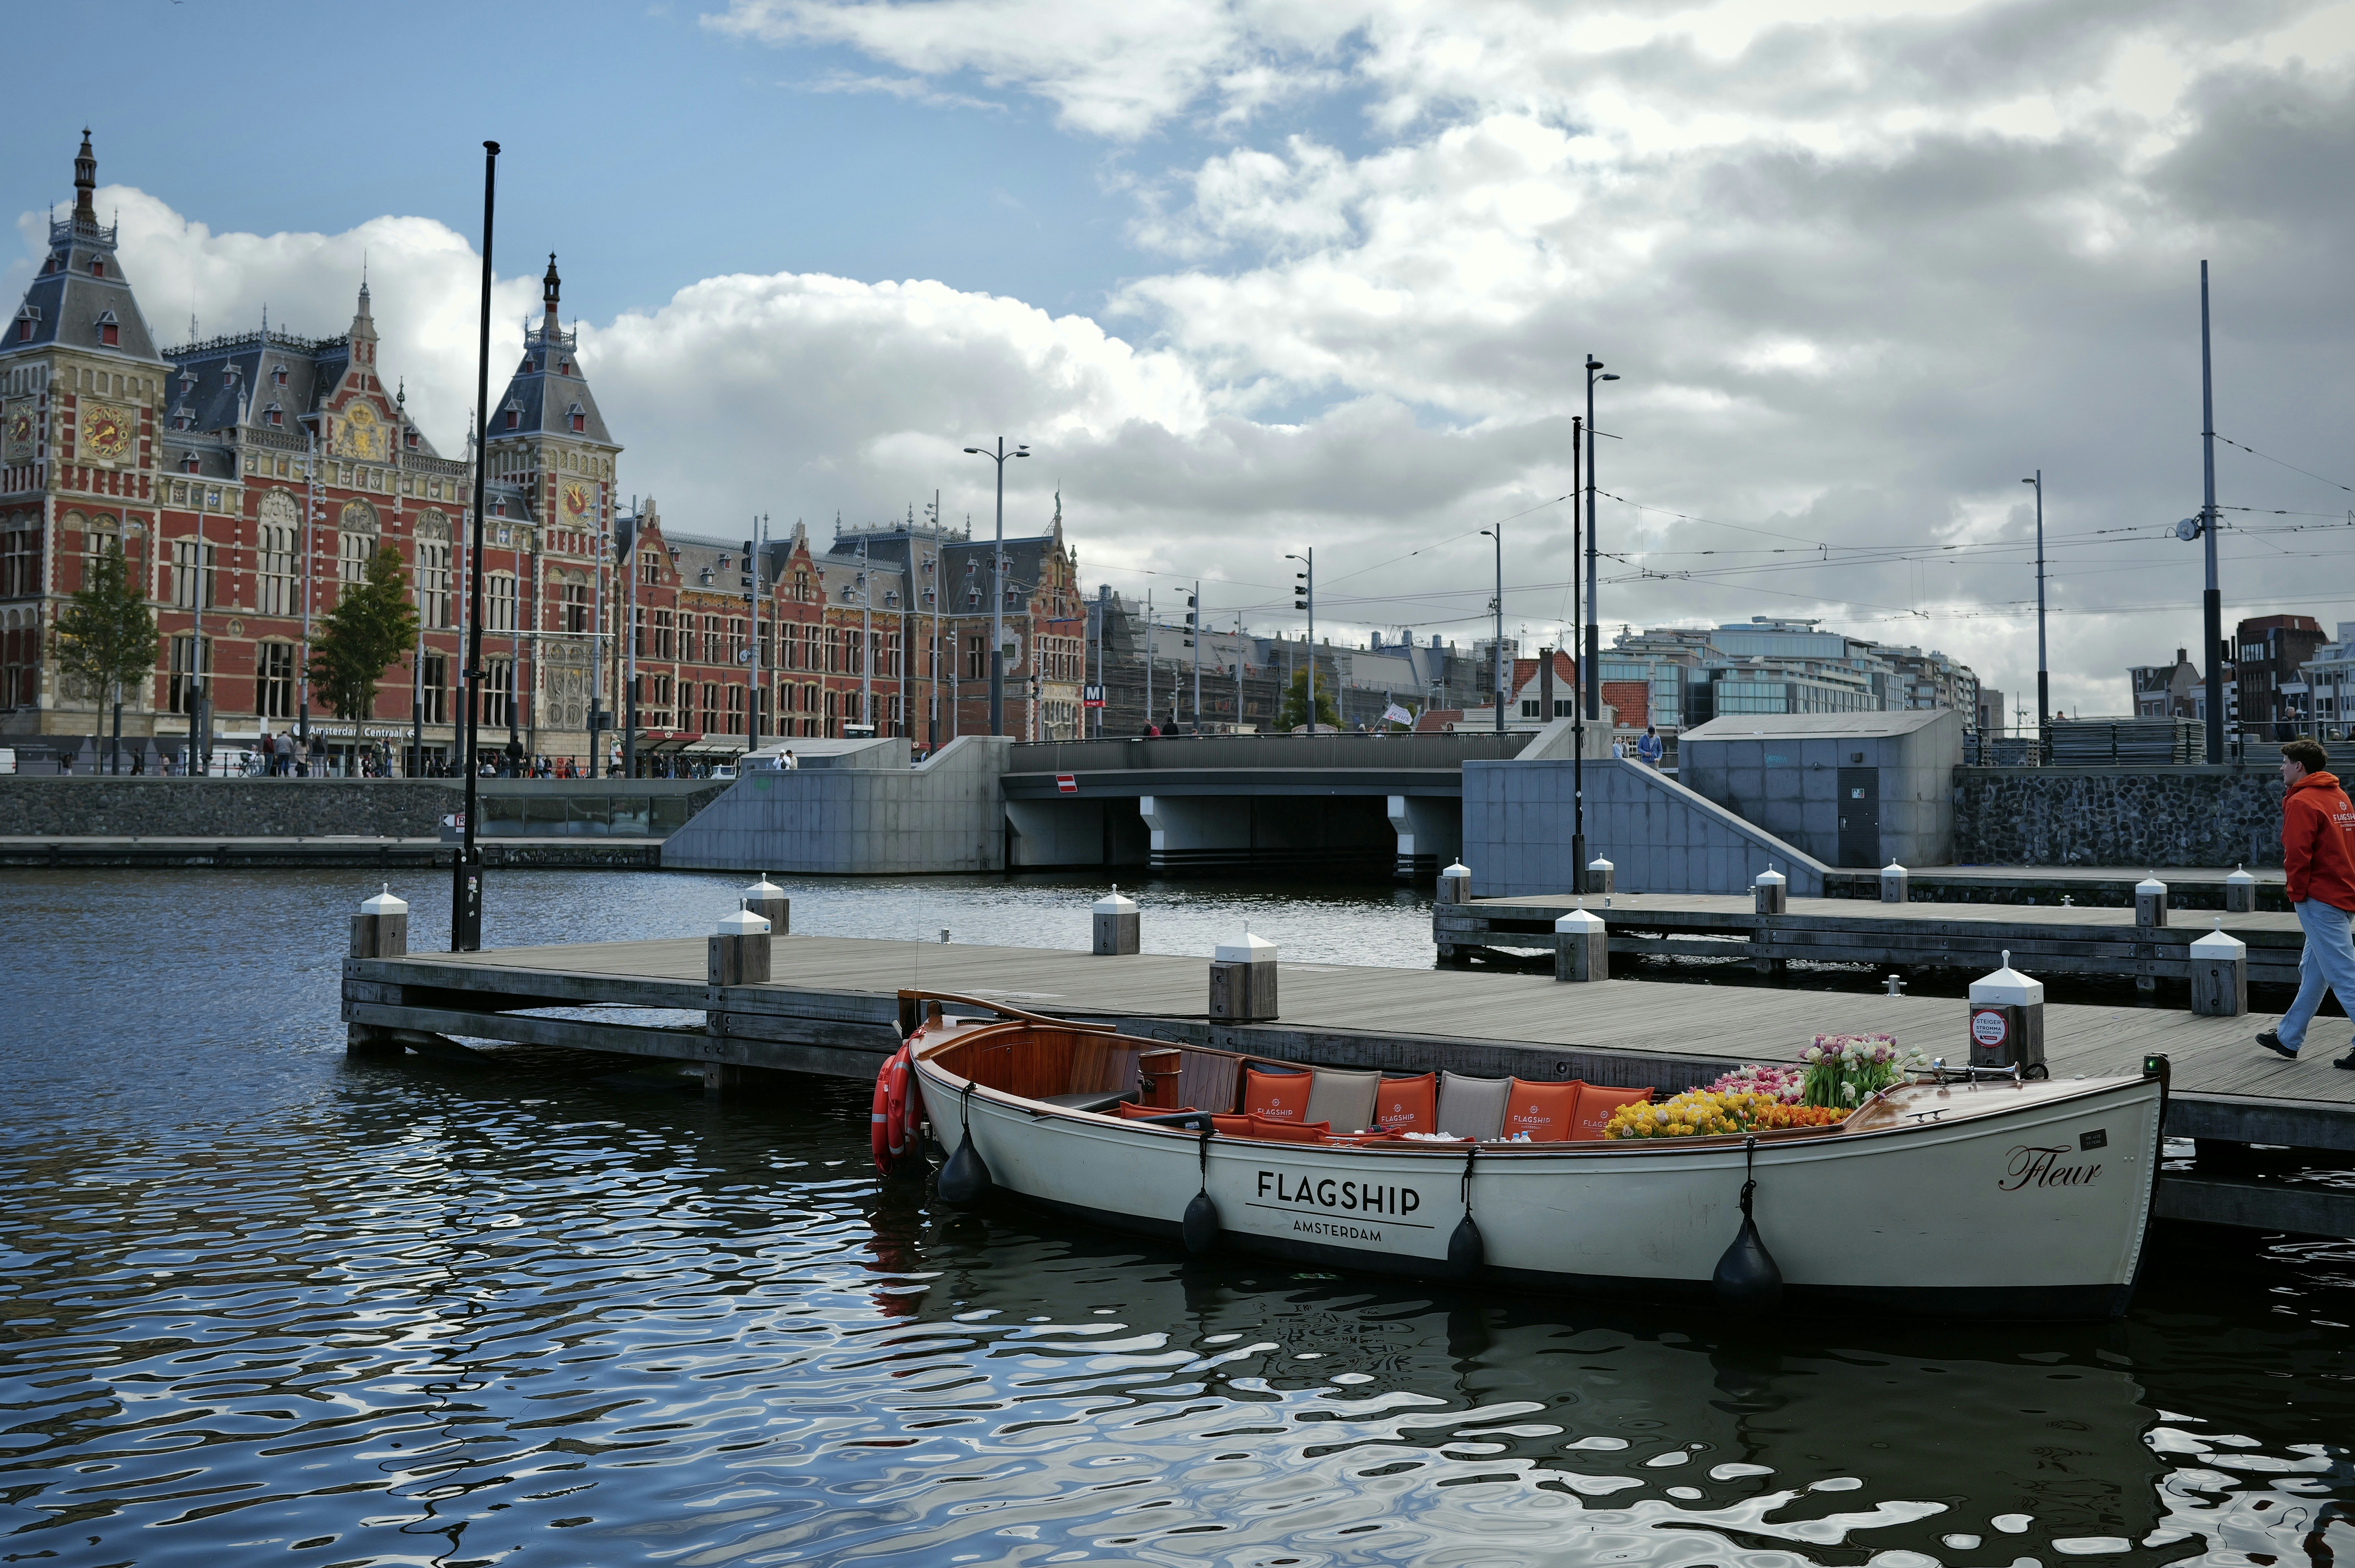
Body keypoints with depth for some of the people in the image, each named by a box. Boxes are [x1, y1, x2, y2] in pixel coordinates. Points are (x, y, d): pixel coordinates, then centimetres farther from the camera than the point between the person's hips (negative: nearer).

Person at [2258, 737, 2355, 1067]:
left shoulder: (2302, 802, -14)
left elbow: (2298, 855, -20)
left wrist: (2298, 894, -7)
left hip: (2320, 901, -10)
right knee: (2313, 971, 16)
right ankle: (2288, 1038, 26)